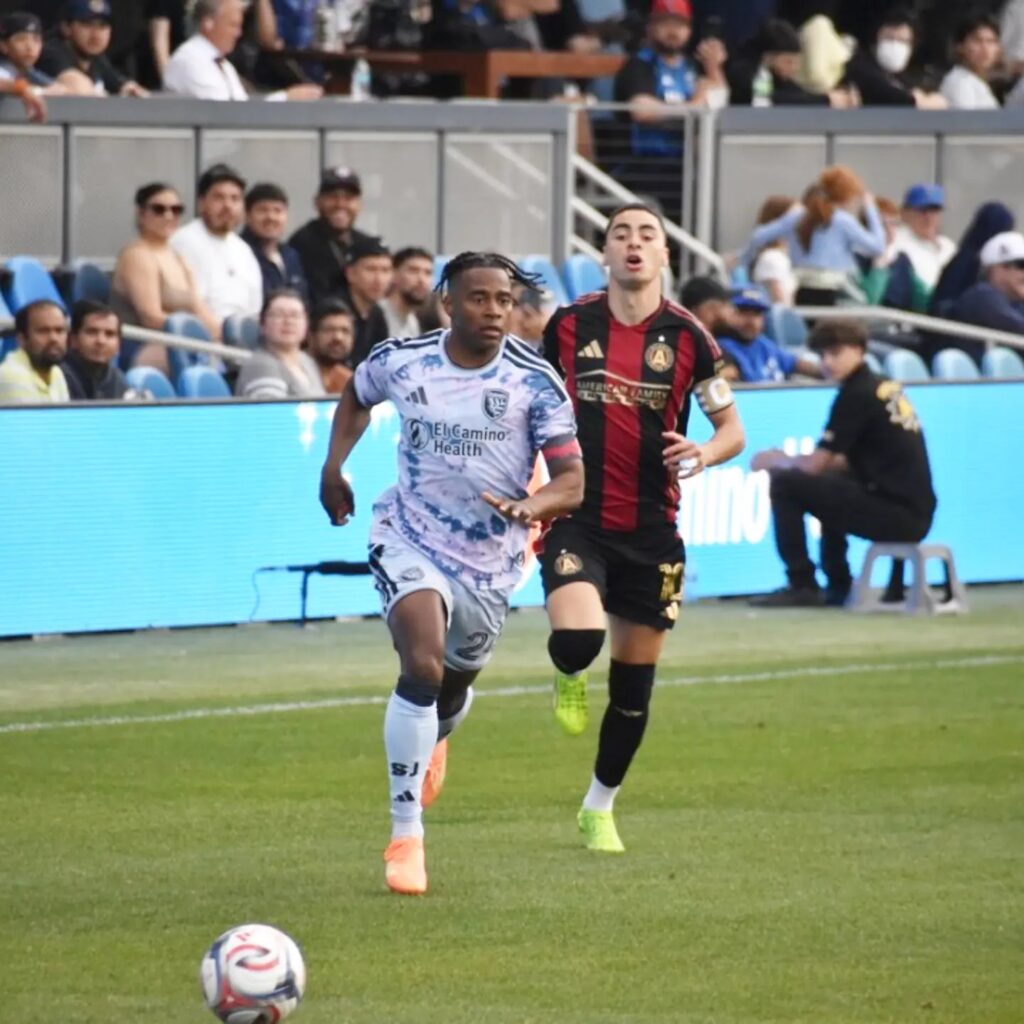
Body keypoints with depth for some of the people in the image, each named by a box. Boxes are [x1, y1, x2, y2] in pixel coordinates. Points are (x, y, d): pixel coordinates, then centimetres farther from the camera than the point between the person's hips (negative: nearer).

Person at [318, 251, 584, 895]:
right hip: (411, 539, -1)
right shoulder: (400, 361, -7)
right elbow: (357, 394, 18)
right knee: (422, 666, -25)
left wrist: (528, 508, -34)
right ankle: (406, 836, -20)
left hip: (491, 562, 2)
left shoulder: (535, 382, -13)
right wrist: (334, 466, 10)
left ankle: (432, 741, 62)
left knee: (454, 686, 20)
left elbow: (572, 480, -14)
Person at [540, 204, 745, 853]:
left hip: (651, 530, 1)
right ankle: (570, 679, 12)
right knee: (578, 640, -27)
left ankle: (600, 809, 28)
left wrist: (703, 454, -18)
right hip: (578, 520, -1)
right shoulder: (570, 324, 1)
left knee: (634, 687, 7)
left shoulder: (686, 336, -1)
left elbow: (733, 430, 4)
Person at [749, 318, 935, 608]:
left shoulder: (857, 394, -11)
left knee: (785, 485, -4)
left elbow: (815, 465, -9)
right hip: (915, 515, 10)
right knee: (828, 486, 34)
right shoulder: (885, 387, 16)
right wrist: (786, 460, 17)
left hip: (897, 516, -10)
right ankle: (838, 585, 30)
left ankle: (802, 586, 0)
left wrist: (777, 461, 11)